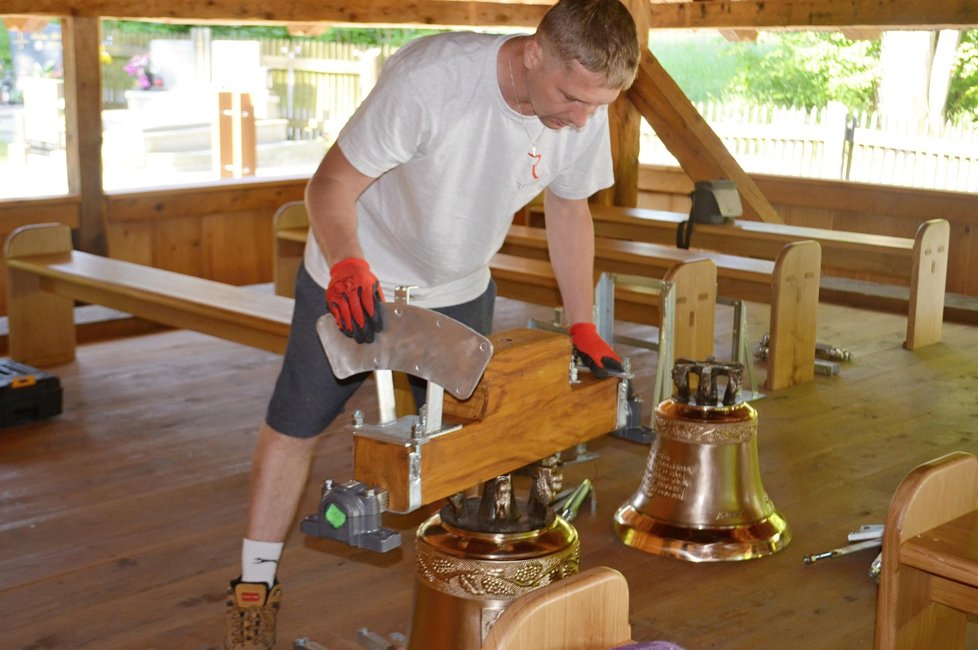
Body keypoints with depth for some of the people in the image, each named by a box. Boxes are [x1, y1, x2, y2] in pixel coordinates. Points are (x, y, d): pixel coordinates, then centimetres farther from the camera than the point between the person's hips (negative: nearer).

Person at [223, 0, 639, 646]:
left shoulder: (585, 109, -18)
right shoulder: (430, 77, -36)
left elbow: (569, 209, 0)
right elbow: (331, 185, -29)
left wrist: (582, 326, 0)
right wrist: (347, 264, -49)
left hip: (460, 291, 4)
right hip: (357, 281, -4)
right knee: (294, 423, 4)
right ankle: (256, 584, 19)